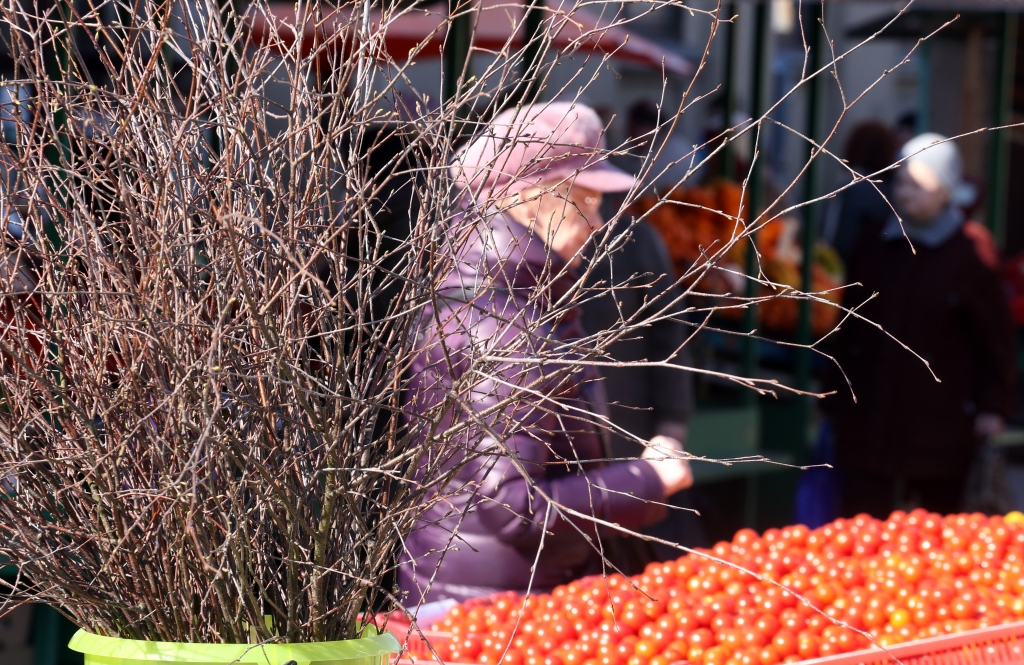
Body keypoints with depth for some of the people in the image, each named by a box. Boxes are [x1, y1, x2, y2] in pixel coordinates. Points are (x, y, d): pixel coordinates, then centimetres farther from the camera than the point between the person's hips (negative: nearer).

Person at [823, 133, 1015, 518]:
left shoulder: (968, 252, -4)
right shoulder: (873, 247, 9)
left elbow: (994, 334, -3)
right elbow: (847, 327, 13)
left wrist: (993, 406, -6)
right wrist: (836, 394, 11)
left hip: (939, 425, -3)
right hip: (868, 423, 3)